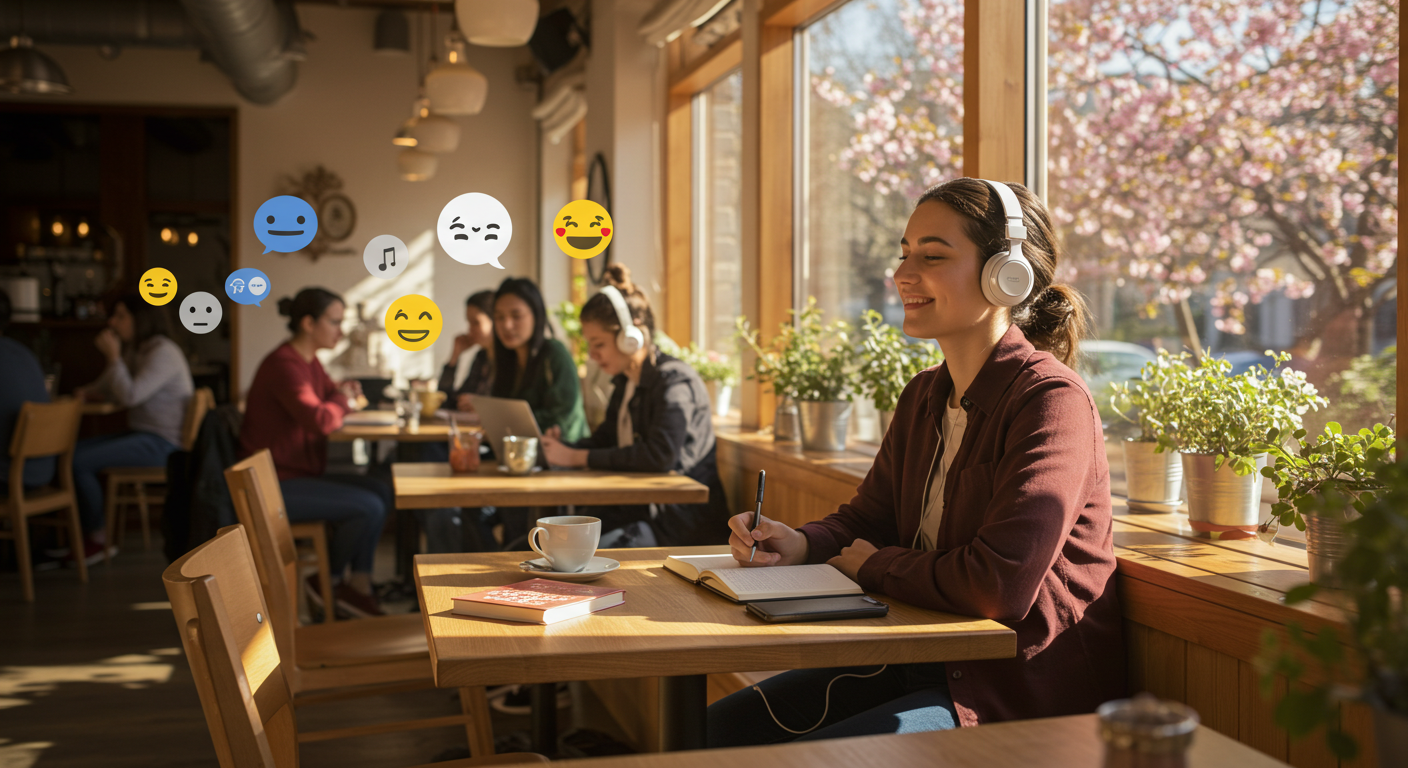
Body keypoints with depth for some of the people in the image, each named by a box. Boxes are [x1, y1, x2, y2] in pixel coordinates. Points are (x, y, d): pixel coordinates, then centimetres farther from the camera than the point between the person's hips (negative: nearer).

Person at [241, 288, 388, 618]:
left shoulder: (309, 362, 12)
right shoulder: (284, 365, -20)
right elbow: (320, 420, -33)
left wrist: (346, 395, 0)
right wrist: (341, 401, -10)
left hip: (299, 475, 11)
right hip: (275, 485, -11)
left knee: (381, 492, 3)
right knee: (368, 507, -18)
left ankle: (358, 585, 3)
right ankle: (327, 582, 4)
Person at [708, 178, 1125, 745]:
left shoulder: (1051, 401, -19)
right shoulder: (924, 396, 10)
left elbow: (999, 586, -28)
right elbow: (868, 517, 18)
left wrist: (875, 565, -11)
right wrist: (798, 544, -6)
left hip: (1023, 690, -8)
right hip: (927, 663, 8)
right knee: (721, 727, 1)